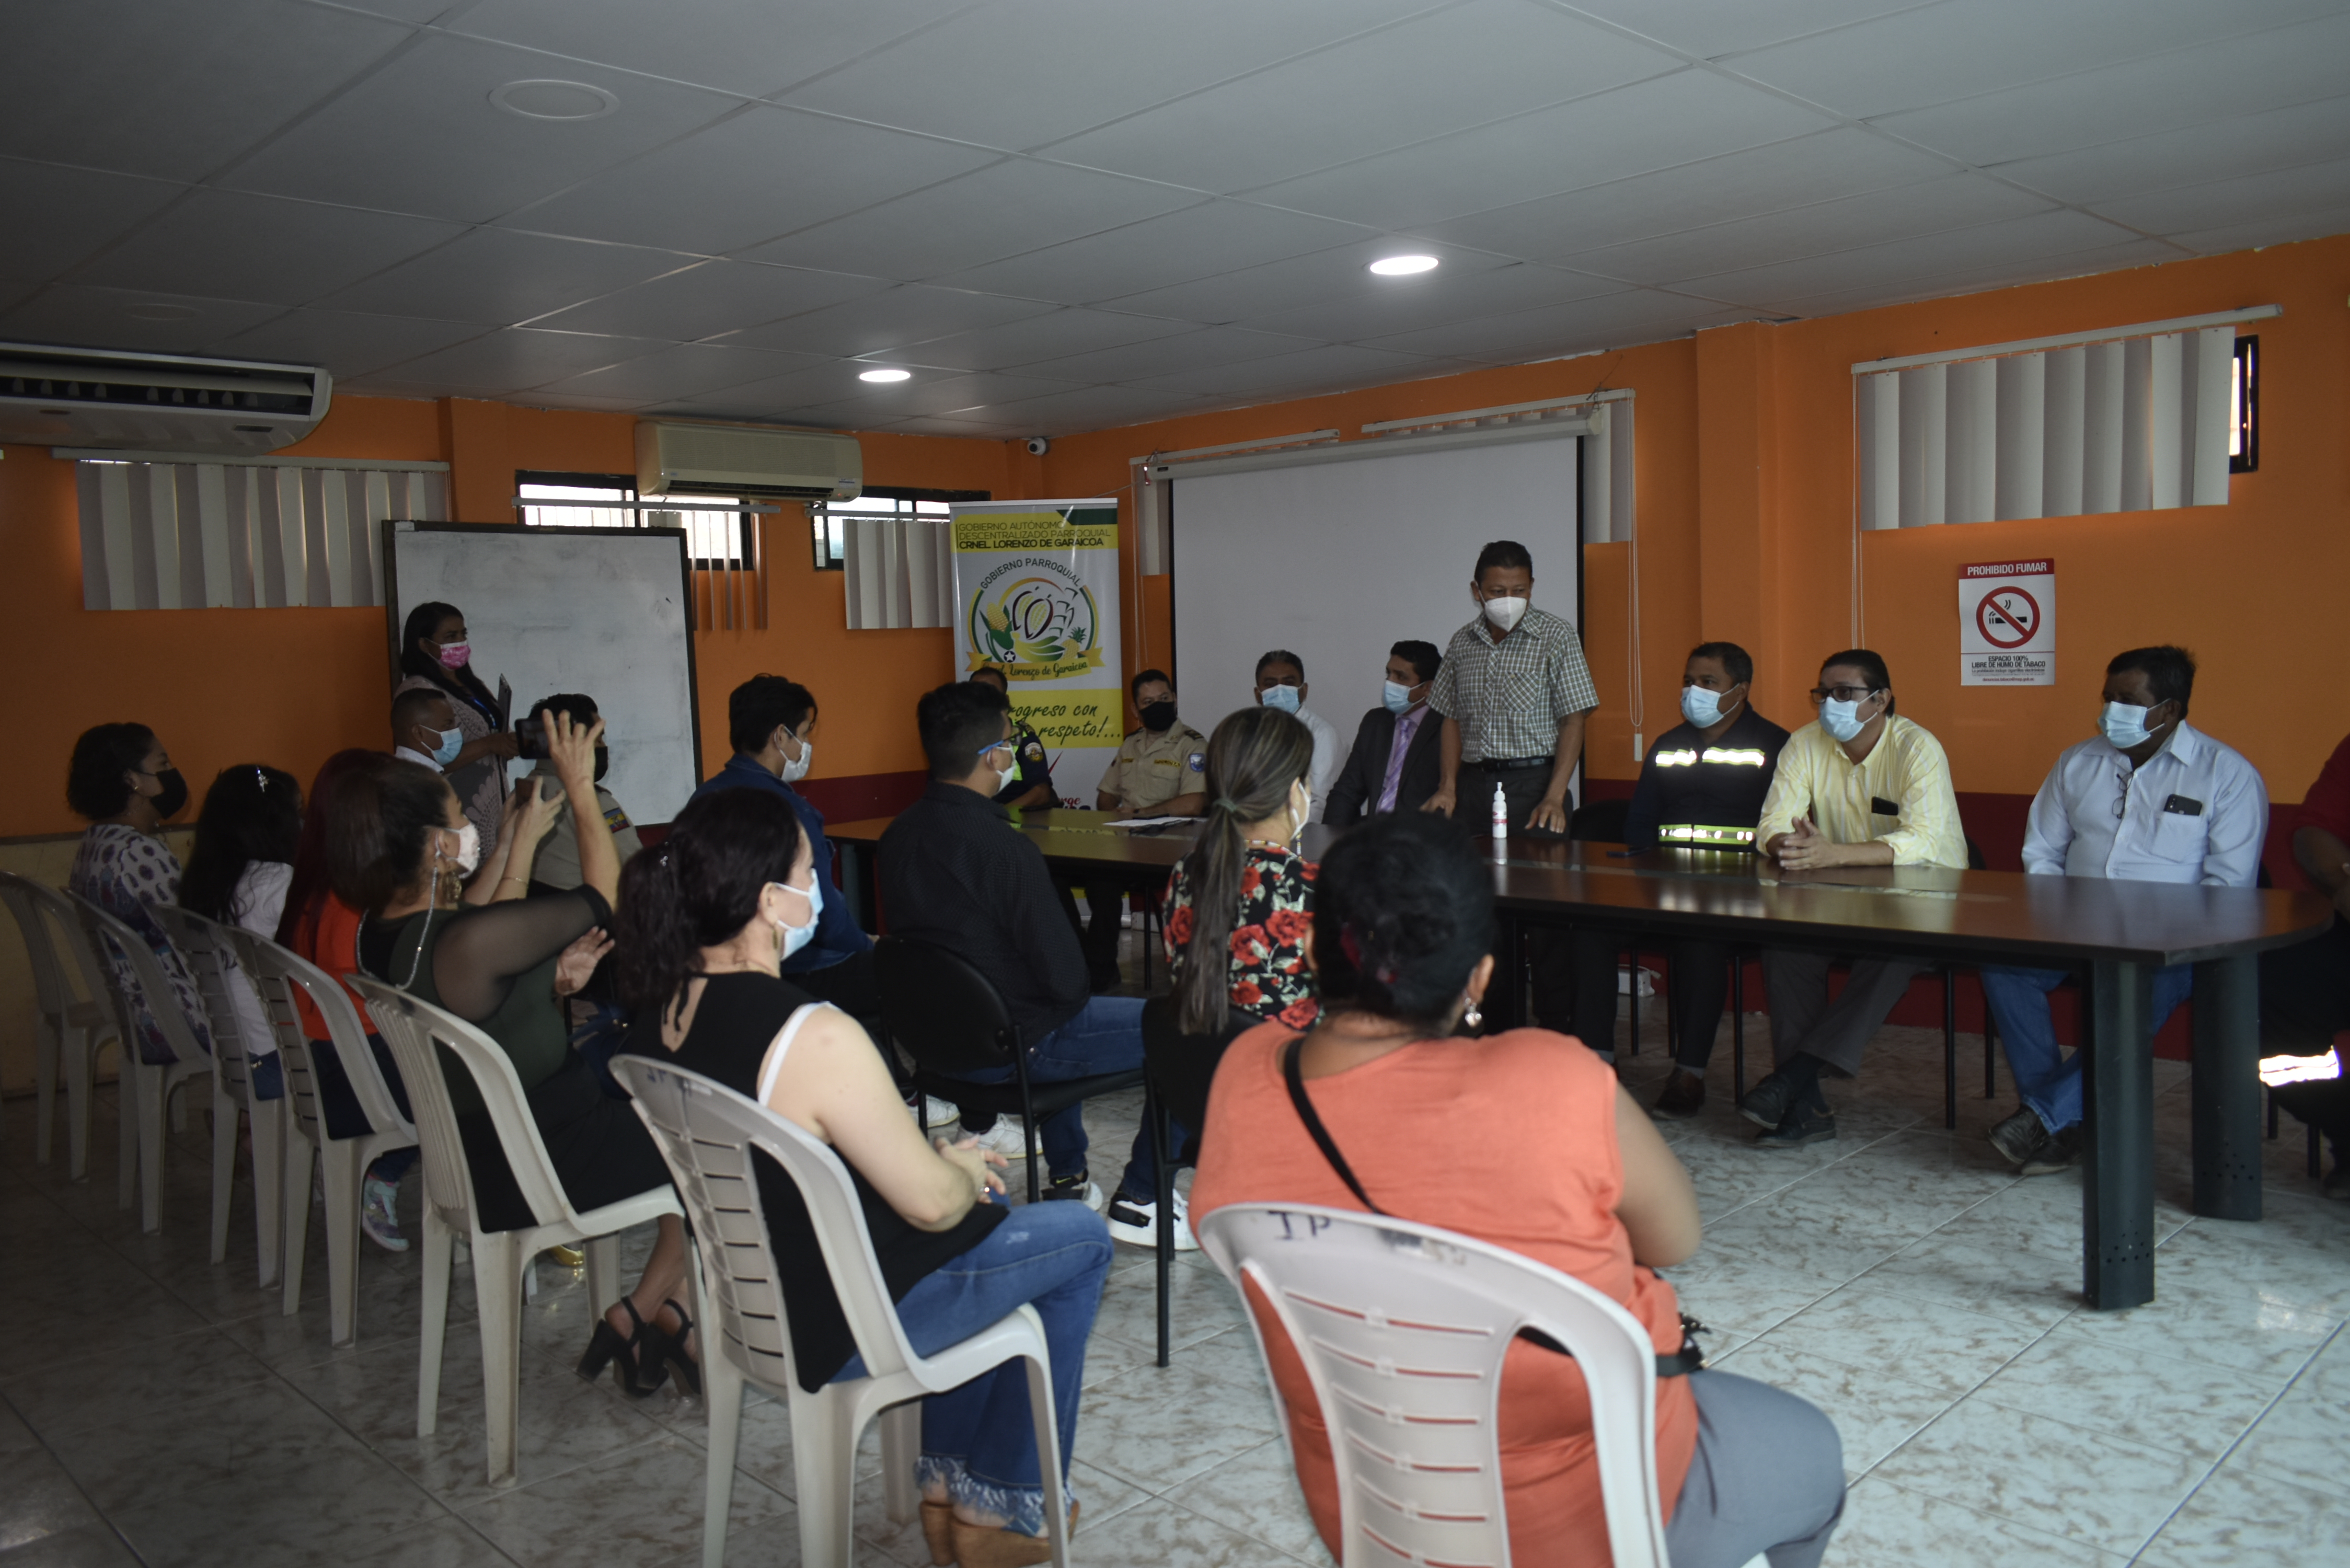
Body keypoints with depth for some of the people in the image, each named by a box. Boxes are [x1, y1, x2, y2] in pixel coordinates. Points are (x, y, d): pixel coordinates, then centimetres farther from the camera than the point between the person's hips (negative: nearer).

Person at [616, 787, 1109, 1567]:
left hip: (748, 1288, 8)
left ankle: (949, 1479, 35)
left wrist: (939, 1160, 5)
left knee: (990, 1208, 28)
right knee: (1080, 1239, 12)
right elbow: (932, 1204, -23)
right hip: (835, 1330, -8)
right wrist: (963, 1169, 0)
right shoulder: (816, 1038, -33)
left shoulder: (661, 1008, -6)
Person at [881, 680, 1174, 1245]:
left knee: (1064, 1019, 37)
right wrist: (1069, 994, 3)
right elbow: (1066, 977, -23)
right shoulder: (1005, 848, -27)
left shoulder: (897, 835, -3)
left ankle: (1068, 1179, 41)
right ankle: (1138, 1201, 12)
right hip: (1012, 1047, -8)